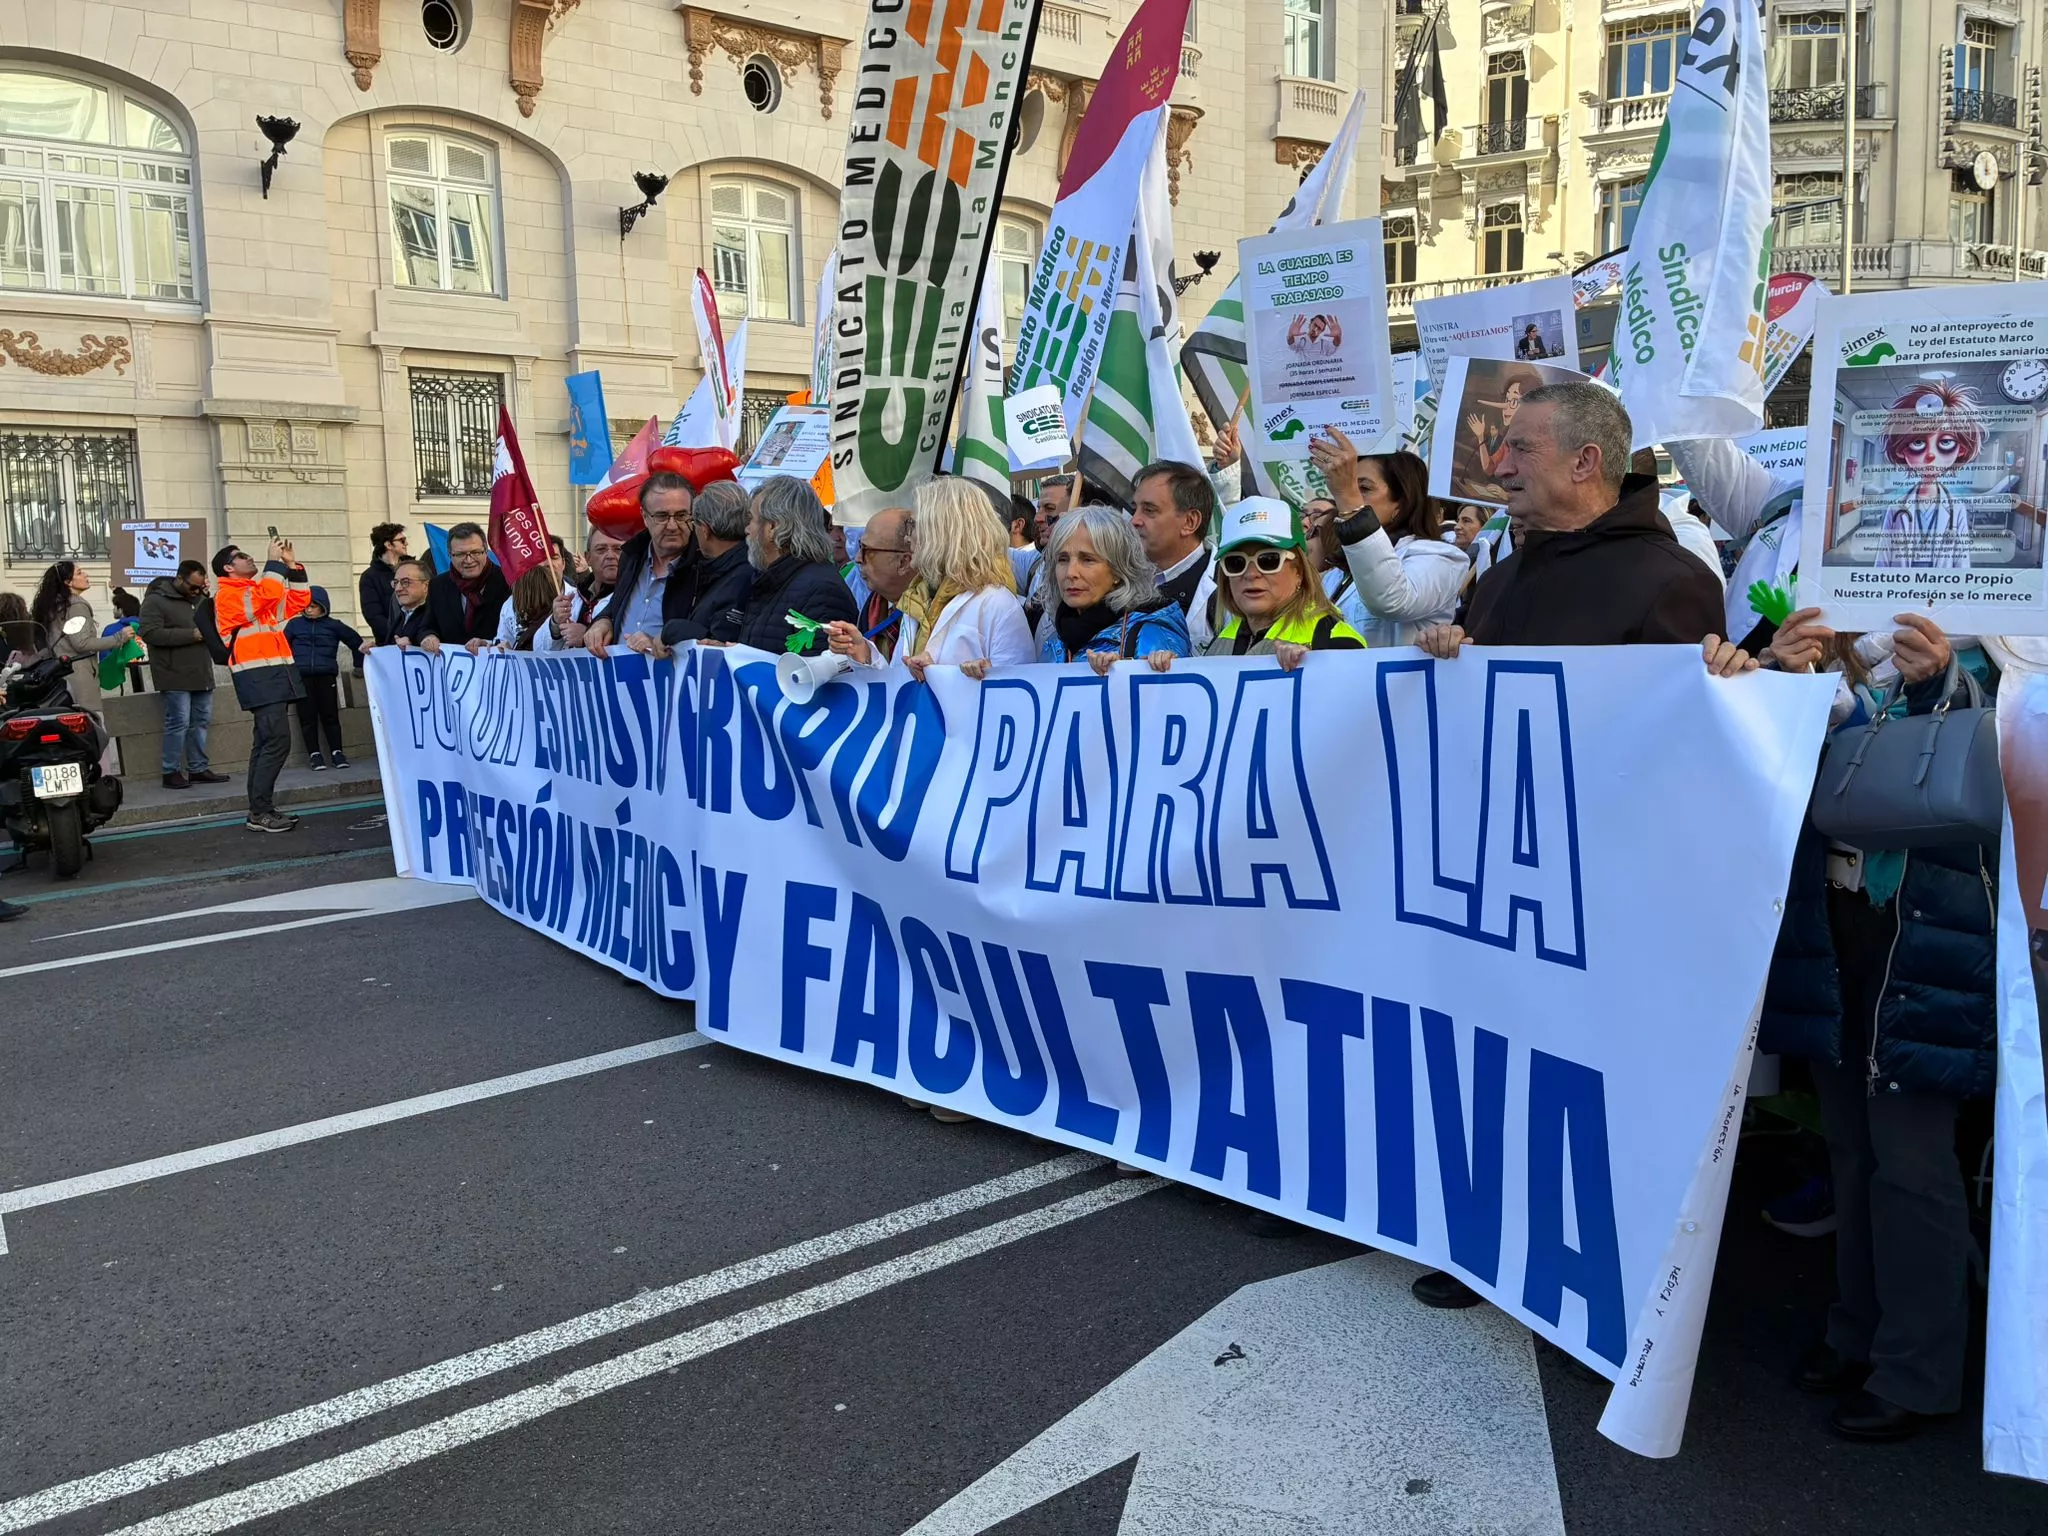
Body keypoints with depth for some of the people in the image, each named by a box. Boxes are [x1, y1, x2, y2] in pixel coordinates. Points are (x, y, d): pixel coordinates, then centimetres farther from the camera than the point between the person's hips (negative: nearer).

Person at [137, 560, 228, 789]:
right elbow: (149, 633, -19)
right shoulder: (156, 600, -8)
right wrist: (191, 635, -20)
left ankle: (198, 768, 18)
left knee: (201, 721, 10)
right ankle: (171, 772, 2)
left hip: (201, 673, 7)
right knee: (178, 722, -7)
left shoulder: (199, 597, 15)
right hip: (175, 676, -7)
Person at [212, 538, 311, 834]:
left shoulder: (258, 590, 21)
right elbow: (269, 595, -22)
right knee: (277, 740, -16)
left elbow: (299, 601, 20)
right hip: (258, 675, -9)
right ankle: (259, 813, -15)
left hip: (274, 673, 9)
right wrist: (275, 561, -10)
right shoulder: (228, 595, -5)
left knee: (267, 742, 9)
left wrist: (290, 564, 13)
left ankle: (261, 809, 12)